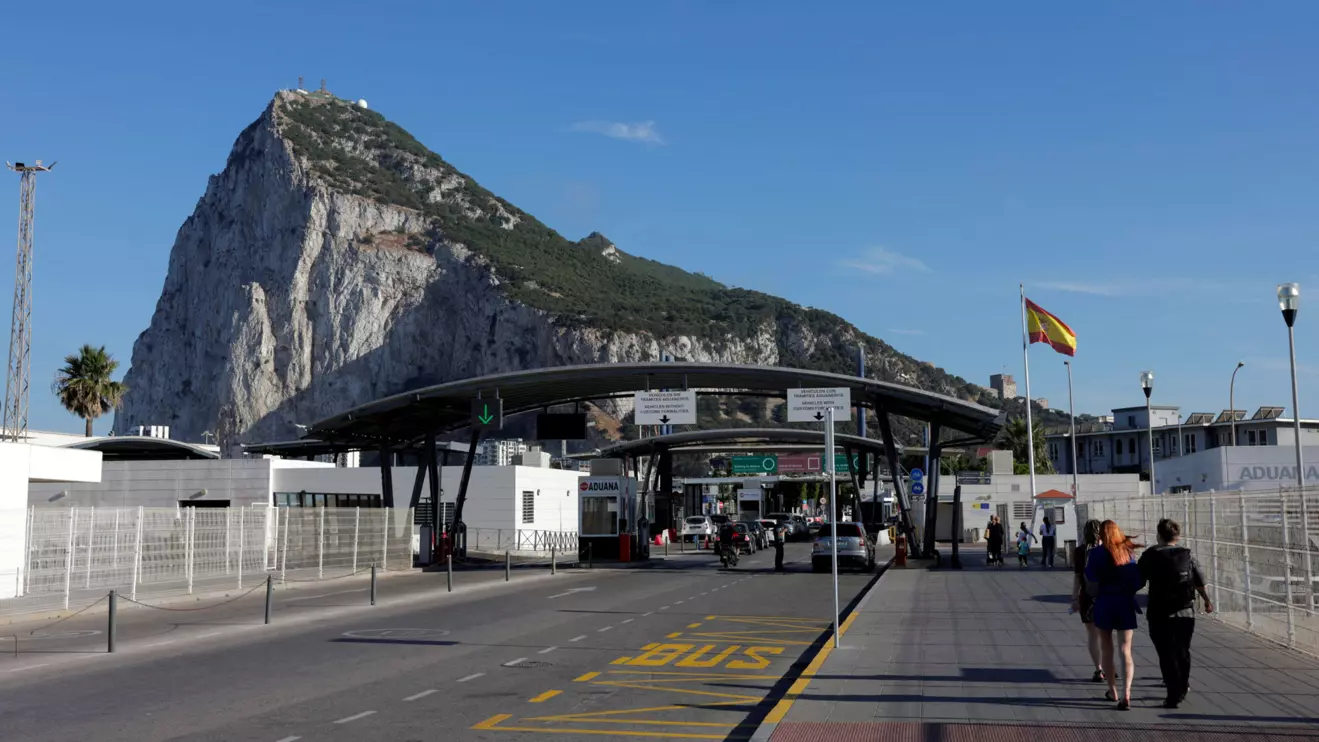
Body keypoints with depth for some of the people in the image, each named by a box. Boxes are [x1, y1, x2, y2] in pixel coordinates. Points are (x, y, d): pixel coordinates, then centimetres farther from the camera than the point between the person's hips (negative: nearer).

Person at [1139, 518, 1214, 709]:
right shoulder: (1187, 555, 2)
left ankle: (1174, 695, -4)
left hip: (1160, 614, -3)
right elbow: (1199, 582, 9)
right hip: (1186, 613, 4)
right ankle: (1182, 688, 31)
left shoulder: (1150, 556, -7)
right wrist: (1207, 601, 25)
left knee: (1167, 654, 0)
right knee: (1183, 652, 18)